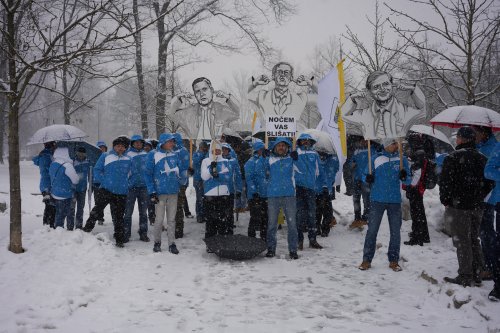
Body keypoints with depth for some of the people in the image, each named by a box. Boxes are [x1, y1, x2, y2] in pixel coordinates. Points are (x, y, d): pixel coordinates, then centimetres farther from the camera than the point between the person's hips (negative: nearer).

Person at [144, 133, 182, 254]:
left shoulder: (175, 154, 7)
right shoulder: (153, 155, -6)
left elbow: (179, 170, 18)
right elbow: (147, 174, -6)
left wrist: (179, 183, 11)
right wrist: (151, 191, -11)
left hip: (173, 192, 4)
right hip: (160, 192, -3)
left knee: (171, 219, 7)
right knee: (159, 219, 2)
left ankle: (172, 243, 13)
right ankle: (157, 242, 19)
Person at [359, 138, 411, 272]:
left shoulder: (402, 160, 4)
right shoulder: (375, 158, 0)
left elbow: (408, 181, 7)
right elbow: (367, 175, 7)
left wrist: (404, 177, -15)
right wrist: (368, 178, -16)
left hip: (395, 201, 2)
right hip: (377, 200, -2)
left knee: (395, 231, 8)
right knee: (372, 230, 1)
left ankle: (393, 261, 20)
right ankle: (367, 260, 9)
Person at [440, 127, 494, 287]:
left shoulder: (453, 158, -13)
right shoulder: (482, 158, 10)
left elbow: (445, 182, -15)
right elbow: (489, 183, 14)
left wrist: (445, 200, -1)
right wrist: (479, 197, 19)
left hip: (458, 206, -7)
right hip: (477, 207, 7)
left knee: (462, 241, -2)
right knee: (474, 239, 15)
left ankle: (465, 276, 0)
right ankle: (476, 275, 22)